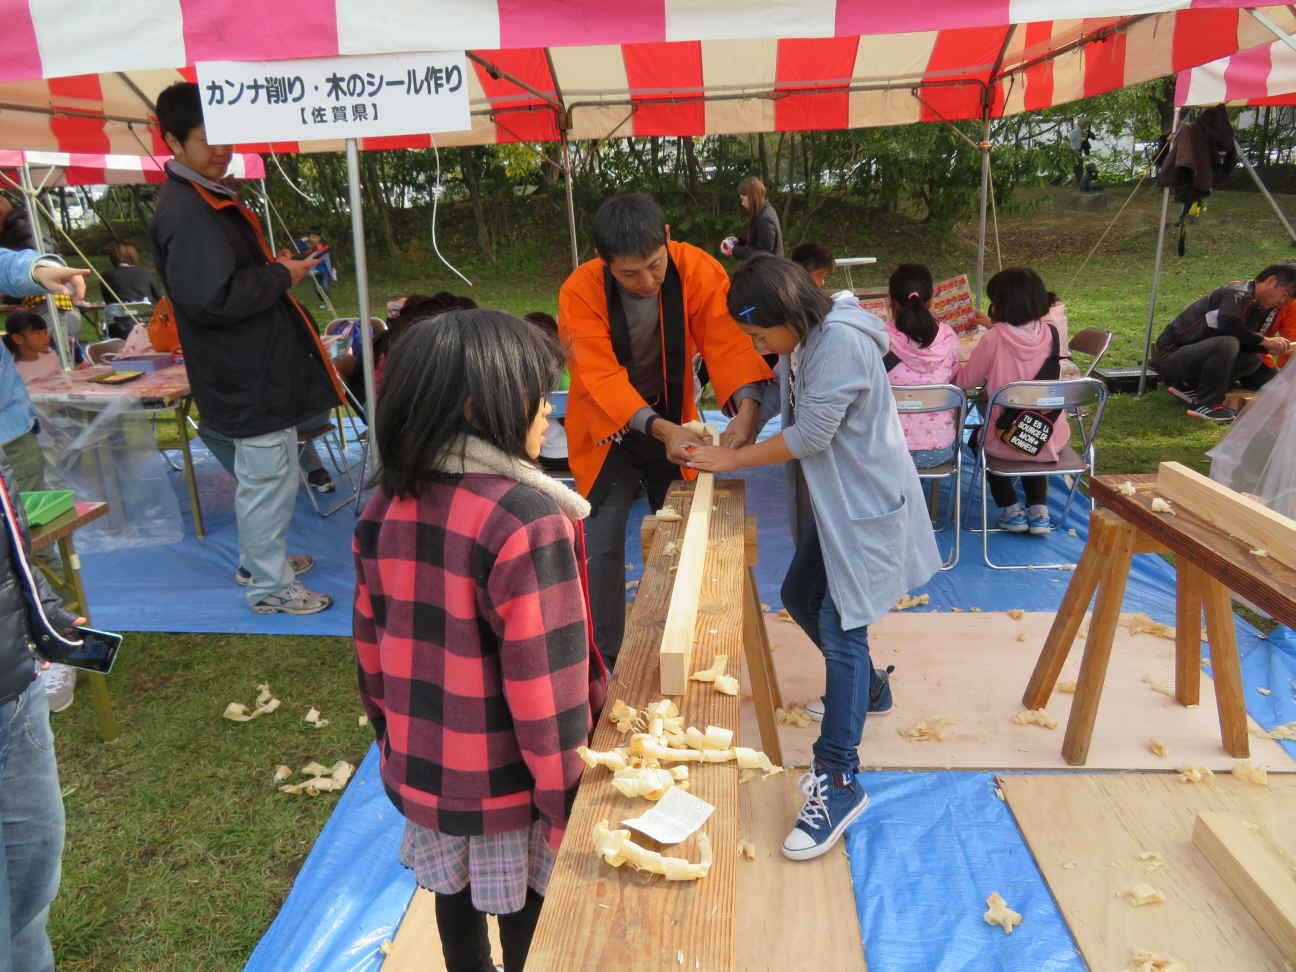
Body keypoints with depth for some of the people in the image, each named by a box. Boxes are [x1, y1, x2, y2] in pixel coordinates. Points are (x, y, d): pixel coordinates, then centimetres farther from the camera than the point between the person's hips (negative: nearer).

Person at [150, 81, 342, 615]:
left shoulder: (207, 195, 13)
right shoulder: (184, 211, -21)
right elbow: (211, 296, -28)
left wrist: (279, 266, 8)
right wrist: (281, 275, -18)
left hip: (256, 365, 11)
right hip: (248, 373, -11)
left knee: (261, 475, 22)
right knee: (269, 479, 0)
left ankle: (257, 560, 39)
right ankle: (269, 586, 15)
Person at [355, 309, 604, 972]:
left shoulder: (388, 506, -7)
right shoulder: (528, 520, -28)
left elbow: (371, 644, 3)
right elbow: (544, 681, -24)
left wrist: (395, 737, 18)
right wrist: (568, 805, -11)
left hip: (421, 765, 6)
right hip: (507, 785, -5)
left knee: (454, 895, 26)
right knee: (527, 913, 18)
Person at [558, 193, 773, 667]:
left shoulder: (698, 270, -20)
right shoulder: (580, 291, -24)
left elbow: (729, 342, -27)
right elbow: (601, 379, -29)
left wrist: (747, 406, -45)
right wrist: (659, 429, -43)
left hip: (673, 418, 2)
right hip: (608, 428, -2)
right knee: (601, 548, -4)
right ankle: (603, 662, 15)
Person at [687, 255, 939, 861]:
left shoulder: (841, 343, -23)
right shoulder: (804, 342, 6)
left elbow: (810, 436, -23)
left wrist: (734, 459, -14)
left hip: (864, 504, -10)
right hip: (829, 500, 10)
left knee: (839, 627, -13)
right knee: (800, 597, 19)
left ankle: (839, 782, -7)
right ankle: (867, 689, 43)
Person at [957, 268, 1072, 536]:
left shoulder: (993, 338, -19)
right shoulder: (1052, 333, -9)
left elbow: (967, 380, -5)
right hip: (1051, 442, 3)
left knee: (980, 438, 32)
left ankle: (1011, 509, 25)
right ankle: (1039, 509, 26)